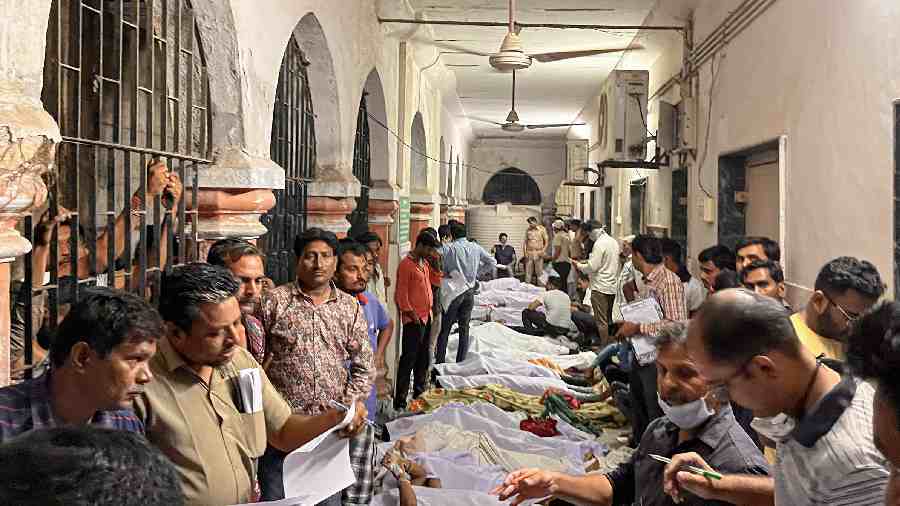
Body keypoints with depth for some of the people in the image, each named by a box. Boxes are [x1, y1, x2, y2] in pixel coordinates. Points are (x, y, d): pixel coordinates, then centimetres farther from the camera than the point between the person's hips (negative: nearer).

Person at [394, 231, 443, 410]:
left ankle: (419, 393, 28)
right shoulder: (406, 264, -13)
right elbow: (401, 293, -16)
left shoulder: (425, 263, 13)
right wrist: (411, 314, -17)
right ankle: (400, 400, 0)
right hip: (414, 320, -9)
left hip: (426, 317, 9)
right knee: (409, 359, -5)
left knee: (423, 358, 16)